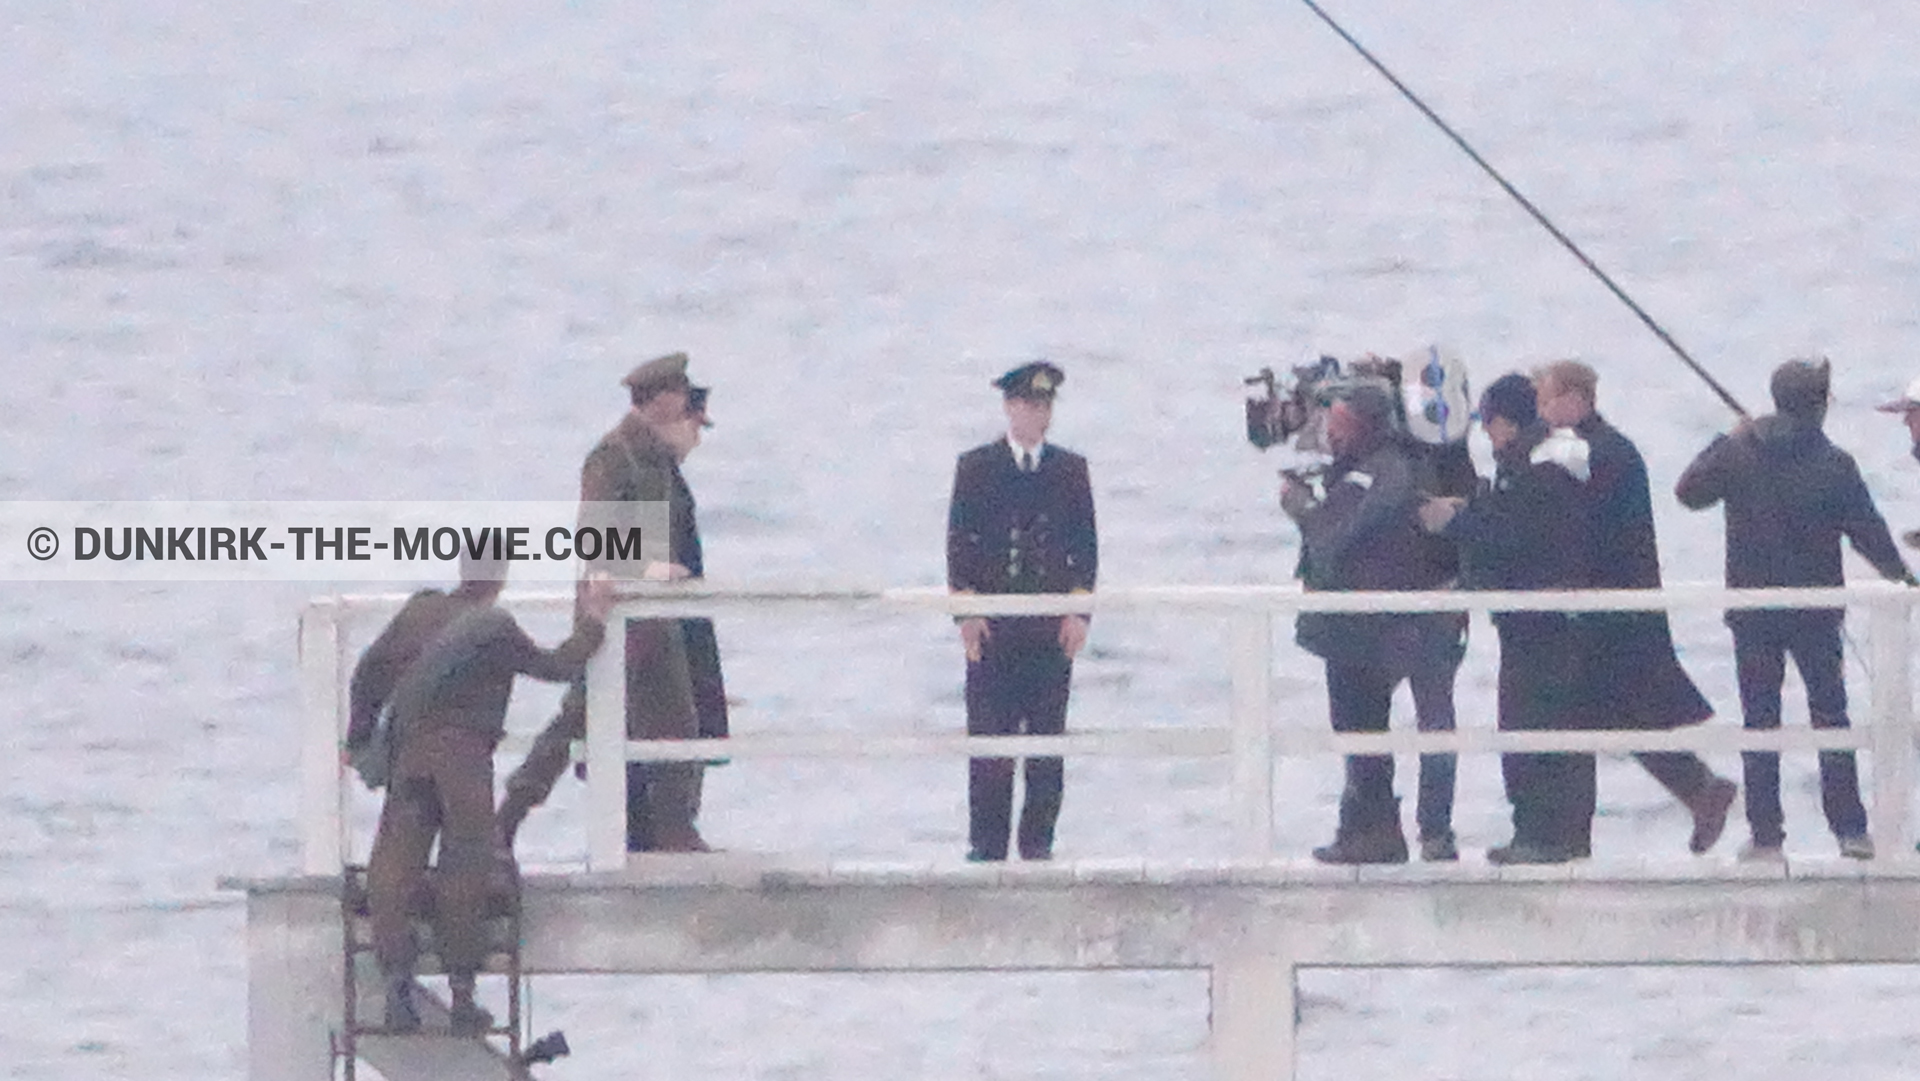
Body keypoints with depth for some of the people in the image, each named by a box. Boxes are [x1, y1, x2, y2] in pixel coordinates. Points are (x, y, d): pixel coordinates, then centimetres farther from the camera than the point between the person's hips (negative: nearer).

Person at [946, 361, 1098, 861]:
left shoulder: (1071, 470, 11)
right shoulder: (976, 467, 6)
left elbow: (1085, 544, 9)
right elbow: (959, 542, 3)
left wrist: (1079, 613, -1)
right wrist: (967, 613, -7)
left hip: (1052, 626, 2)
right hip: (992, 623, -2)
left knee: (1047, 737, 0)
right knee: (990, 736, -4)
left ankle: (1038, 839, 5)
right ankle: (986, 843, -1)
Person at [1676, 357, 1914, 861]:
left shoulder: (1737, 452, -6)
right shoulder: (1835, 465, -11)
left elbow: (1689, 492, 8)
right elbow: (1868, 532, -6)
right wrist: (1898, 574, 13)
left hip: (1751, 609, 1)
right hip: (1816, 609, -1)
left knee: (1760, 721, 7)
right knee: (1830, 716, 9)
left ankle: (1765, 834, 4)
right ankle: (1849, 829, 5)